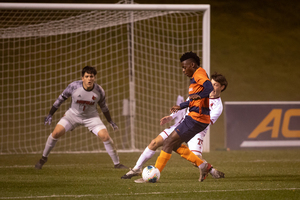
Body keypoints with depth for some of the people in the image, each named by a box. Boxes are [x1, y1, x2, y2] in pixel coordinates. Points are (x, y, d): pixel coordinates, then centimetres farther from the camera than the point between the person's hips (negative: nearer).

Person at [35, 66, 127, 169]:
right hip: (73, 114, 0)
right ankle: (44, 158, 8)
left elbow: (103, 106, 3)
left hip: (91, 117, 0)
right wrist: (50, 114, -3)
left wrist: (110, 122, 12)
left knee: (105, 137, -17)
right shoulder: (74, 86, -23)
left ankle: (117, 164, 0)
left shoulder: (99, 91, -18)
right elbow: (61, 98, -7)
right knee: (56, 133, -16)